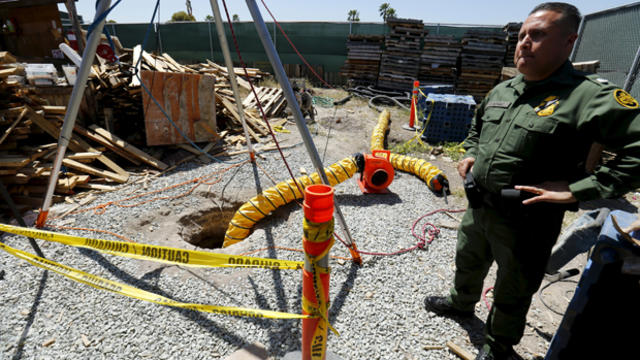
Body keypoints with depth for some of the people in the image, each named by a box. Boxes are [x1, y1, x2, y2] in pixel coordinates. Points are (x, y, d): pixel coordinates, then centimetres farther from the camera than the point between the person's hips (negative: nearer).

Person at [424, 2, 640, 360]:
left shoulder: (592, 96, -18)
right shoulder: (502, 90, 4)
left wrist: (578, 189, -28)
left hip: (526, 221, -6)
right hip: (479, 206, 7)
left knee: (512, 293, 17)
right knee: (468, 261, 29)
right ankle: (462, 302, 59)